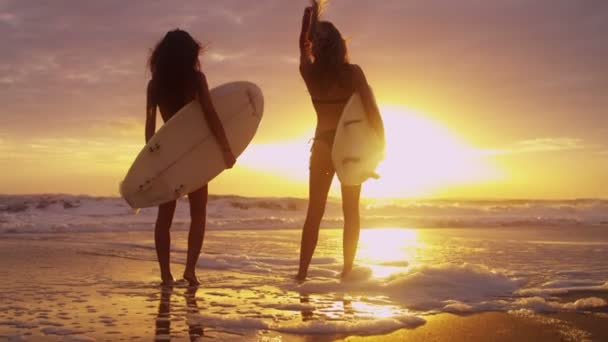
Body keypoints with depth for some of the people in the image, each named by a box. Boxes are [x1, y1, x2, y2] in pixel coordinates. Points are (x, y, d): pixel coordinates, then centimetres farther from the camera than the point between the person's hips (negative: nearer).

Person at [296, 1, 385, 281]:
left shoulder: (310, 72, -3)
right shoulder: (352, 72, -10)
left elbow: (303, 43, 17)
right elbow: (372, 111, -13)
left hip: (322, 147, 2)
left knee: (314, 213, 7)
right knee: (351, 212, 10)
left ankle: (302, 272, 3)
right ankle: (347, 270, 9)